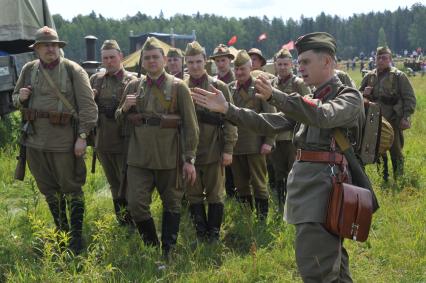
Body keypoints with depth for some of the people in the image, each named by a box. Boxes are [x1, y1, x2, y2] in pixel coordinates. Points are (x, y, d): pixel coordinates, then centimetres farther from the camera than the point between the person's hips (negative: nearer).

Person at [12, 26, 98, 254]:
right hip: (36, 140, 5)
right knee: (49, 189, 16)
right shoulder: (29, 70, 8)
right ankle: (61, 230, 32)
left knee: (71, 188, 2)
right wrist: (20, 97, -5)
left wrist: (82, 136, -15)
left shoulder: (73, 70, -7)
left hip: (64, 140, -5)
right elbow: (15, 98, 19)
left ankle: (77, 236, 11)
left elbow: (87, 106, -10)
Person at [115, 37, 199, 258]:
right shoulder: (133, 86, 9)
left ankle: (168, 252, 22)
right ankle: (151, 246, 19)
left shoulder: (178, 87, -2)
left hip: (169, 156, -3)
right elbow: (119, 118, 17)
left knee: (172, 204, 8)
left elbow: (190, 125, -4)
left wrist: (189, 159, -10)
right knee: (136, 203, -3)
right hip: (139, 156, 3)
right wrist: (125, 108, -7)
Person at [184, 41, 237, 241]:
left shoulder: (219, 87, 0)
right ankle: (201, 234, 21)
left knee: (215, 195, 5)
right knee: (193, 196, 9)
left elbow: (229, 119, -2)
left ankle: (214, 236, 16)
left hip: (213, 151, -2)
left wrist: (228, 149, -7)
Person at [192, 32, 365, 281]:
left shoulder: (350, 96, -3)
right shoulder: (309, 100, 20)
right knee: (331, 257, 18)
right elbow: (269, 124, 12)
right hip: (303, 179, 8)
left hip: (325, 180, -8)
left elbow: (323, 116, -25)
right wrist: (226, 108, 1)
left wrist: (274, 96, -32)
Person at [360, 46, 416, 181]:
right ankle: (383, 178, 25)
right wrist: (364, 93, -4)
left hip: (393, 122, -4)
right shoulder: (369, 77, 10)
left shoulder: (399, 76, -2)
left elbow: (410, 98, -5)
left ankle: (399, 179, 13)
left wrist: (406, 117, -14)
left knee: (396, 151, 2)